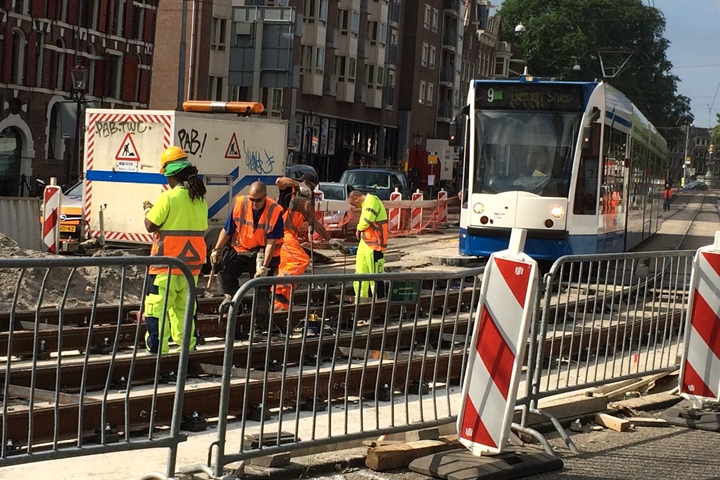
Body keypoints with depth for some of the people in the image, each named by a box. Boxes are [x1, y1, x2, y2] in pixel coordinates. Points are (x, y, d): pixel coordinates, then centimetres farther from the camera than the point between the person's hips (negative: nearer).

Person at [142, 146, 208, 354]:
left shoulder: (168, 197, -13)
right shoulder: (200, 198, 5)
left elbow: (150, 226, -13)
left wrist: (148, 209, 7)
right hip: (191, 263, 6)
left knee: (157, 306, 0)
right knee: (184, 307, 15)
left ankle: (157, 349, -1)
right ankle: (186, 347, 17)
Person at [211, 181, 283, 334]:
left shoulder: (275, 212, -18)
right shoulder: (240, 205, -12)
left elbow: (271, 242, -19)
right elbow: (227, 230, 0)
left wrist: (264, 266, -24)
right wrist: (217, 250, -5)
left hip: (264, 254, -2)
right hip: (241, 250, 2)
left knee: (262, 290, -3)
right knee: (225, 271, -21)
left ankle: (260, 324, 14)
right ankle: (231, 296, 12)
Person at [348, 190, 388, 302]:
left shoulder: (371, 200, -13)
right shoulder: (366, 203, 19)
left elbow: (367, 220, -21)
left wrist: (359, 229, -3)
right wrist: (360, 230, 1)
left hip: (374, 244, -10)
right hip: (365, 243, 10)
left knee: (375, 273, -6)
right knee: (361, 272, 14)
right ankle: (361, 299, 23)